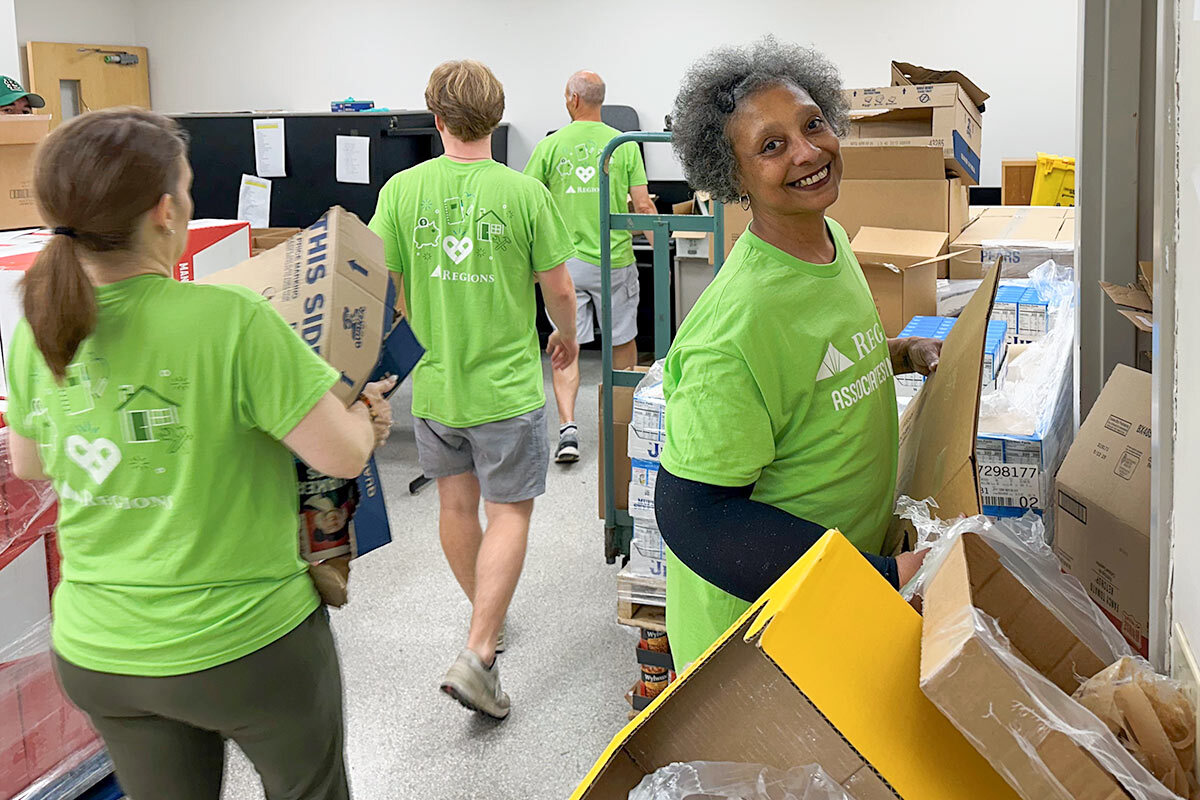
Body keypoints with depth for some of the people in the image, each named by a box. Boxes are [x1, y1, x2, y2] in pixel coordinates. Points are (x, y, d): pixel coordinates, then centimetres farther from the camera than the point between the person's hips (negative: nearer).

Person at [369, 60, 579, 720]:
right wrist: (567, 337, 16)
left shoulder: (402, 190, -7)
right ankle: (478, 654, -4)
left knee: (456, 503, 20)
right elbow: (558, 289, -5)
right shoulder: (525, 193, -12)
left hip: (433, 381, 3)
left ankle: (485, 611, 41)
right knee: (510, 512, 6)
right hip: (507, 385, -3)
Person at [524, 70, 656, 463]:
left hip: (564, 261, -1)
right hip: (615, 260, 1)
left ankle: (568, 428, -12)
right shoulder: (624, 144, -1)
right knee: (623, 340, 17)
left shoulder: (550, 145, -2)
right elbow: (642, 205, -4)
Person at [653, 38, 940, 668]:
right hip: (751, 617, -8)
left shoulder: (832, 239, -1)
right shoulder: (737, 322, -30)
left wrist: (900, 354, 3)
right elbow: (697, 515, -29)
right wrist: (884, 575, -30)